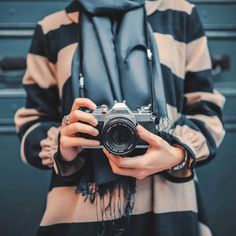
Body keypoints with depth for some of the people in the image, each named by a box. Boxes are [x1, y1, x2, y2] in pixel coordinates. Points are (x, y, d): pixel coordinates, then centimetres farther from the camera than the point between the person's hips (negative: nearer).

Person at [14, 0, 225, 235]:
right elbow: (33, 123, 7)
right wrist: (60, 145, -14)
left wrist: (179, 155, -14)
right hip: (79, 210, 0)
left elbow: (206, 112, 6)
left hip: (167, 207, 1)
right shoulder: (51, 29, 7)